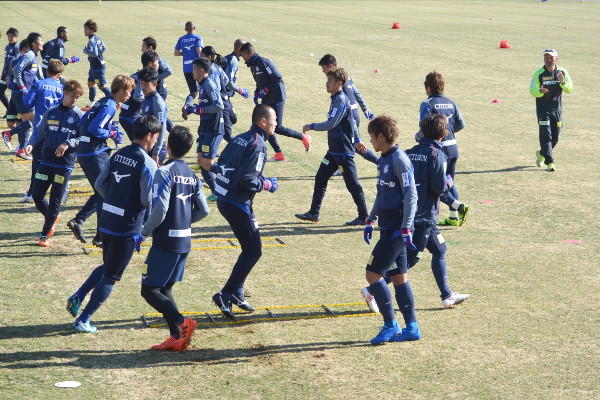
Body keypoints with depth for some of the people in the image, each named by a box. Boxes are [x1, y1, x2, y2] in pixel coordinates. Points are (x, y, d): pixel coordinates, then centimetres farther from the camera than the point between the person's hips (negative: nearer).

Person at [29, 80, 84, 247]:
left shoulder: (79, 116, 0)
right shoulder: (51, 113, 7)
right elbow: (40, 133, 14)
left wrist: (68, 144, -16)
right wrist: (31, 144, -3)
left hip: (65, 164, -3)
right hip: (46, 161, 3)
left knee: (55, 200, 0)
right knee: (36, 195, 2)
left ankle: (45, 235, 11)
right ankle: (52, 219, 30)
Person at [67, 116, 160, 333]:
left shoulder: (118, 155, 6)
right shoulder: (147, 163, -16)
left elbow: (99, 184, 9)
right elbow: (148, 200, -17)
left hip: (107, 221, 7)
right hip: (128, 228, -7)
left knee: (107, 266, 27)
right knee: (110, 277, 4)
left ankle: (78, 296, 14)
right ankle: (83, 320, 6)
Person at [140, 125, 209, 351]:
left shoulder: (165, 172, -14)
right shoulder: (192, 176, 9)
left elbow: (160, 208, -21)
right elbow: (203, 210, 10)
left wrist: (145, 231, -8)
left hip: (166, 241, -8)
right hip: (185, 241, 8)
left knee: (149, 289, -1)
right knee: (165, 289, 15)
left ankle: (181, 322, -15)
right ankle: (177, 338, 9)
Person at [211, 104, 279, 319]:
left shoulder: (239, 139, 12)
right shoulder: (257, 144, -15)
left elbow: (220, 164, 15)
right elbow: (247, 178, -24)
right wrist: (267, 184, -6)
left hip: (224, 200, 9)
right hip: (238, 204, -9)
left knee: (250, 249, 18)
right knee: (254, 251, -3)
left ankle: (237, 294, 20)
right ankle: (226, 294, -9)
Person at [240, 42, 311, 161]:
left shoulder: (263, 62, -17)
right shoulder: (252, 65, 13)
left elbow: (278, 78, -21)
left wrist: (264, 91, -19)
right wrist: (256, 94, 7)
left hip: (276, 98, -9)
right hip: (266, 100, 9)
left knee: (277, 128, -9)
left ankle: (304, 137, 9)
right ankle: (278, 154, 10)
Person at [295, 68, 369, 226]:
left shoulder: (341, 100, -18)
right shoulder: (336, 99, 12)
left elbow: (331, 124, -24)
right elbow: (351, 122, 20)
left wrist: (311, 126, -14)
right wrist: (357, 140, 25)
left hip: (344, 152, -10)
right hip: (334, 150, 10)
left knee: (352, 183, -1)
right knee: (320, 179, 10)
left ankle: (363, 216, 8)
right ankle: (313, 213, 15)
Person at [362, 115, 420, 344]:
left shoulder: (399, 160, -15)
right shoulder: (384, 159, 13)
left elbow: (411, 196, -18)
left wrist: (406, 229, -21)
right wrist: (371, 220, 24)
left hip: (396, 230, -9)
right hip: (388, 228, 9)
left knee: (372, 273, -7)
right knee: (398, 277, 11)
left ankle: (390, 326, 1)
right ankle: (411, 328, 15)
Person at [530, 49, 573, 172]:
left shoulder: (562, 72, 2)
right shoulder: (538, 73, -6)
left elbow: (569, 89, -4)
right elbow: (532, 91, -10)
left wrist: (562, 82, -24)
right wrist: (540, 91, -32)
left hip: (557, 109, 3)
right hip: (543, 109, -3)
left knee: (555, 137, 10)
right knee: (546, 135, -11)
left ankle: (541, 154, 36)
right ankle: (549, 163, -9)